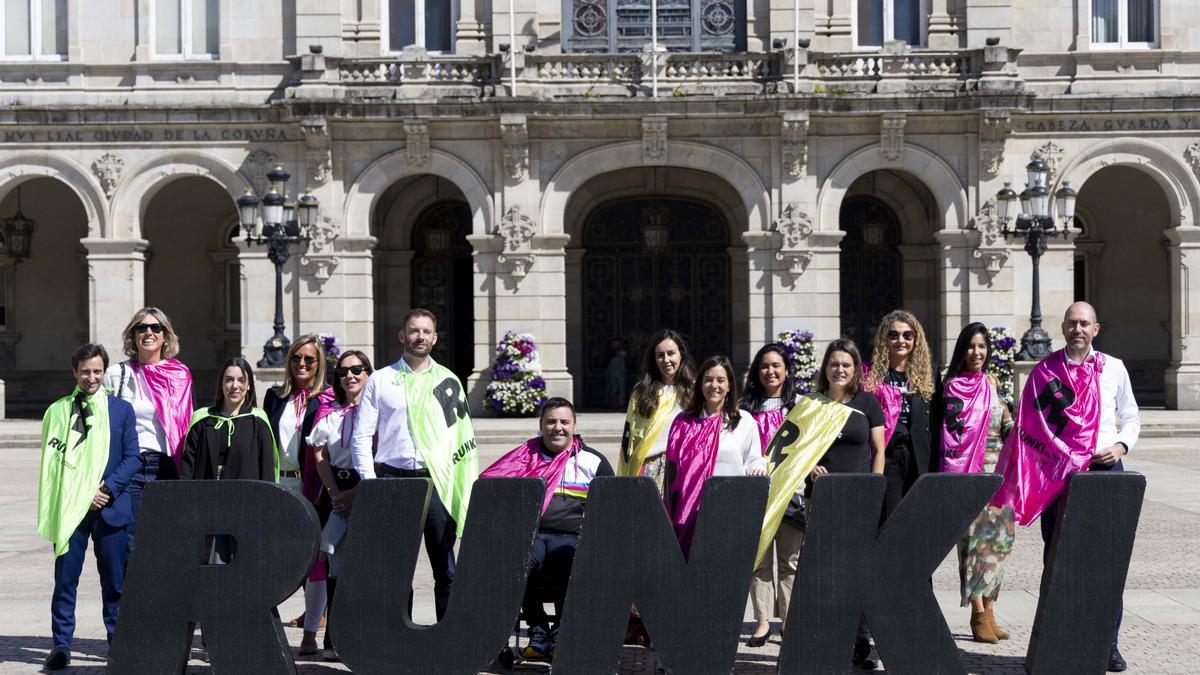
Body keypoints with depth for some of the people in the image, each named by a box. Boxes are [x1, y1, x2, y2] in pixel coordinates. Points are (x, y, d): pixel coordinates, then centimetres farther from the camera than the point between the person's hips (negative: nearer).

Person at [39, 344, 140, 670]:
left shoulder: (122, 409, 7)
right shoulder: (58, 410, 7)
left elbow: (132, 457, 3)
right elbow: (50, 460, 7)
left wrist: (106, 490, -11)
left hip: (110, 506, 0)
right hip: (70, 508, 0)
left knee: (115, 580, 5)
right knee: (65, 578, -1)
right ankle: (61, 644, 7)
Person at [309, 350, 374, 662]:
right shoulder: (329, 411, 13)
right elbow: (320, 454, 9)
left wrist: (356, 493, -10)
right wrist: (335, 493, -3)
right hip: (336, 491, 3)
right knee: (337, 564, 1)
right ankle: (334, 640, 4)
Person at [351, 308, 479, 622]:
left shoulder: (448, 381, 10)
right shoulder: (380, 380, 8)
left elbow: (465, 437, 9)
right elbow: (362, 435, 6)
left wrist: (465, 488, 0)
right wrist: (369, 484, -3)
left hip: (437, 480, 0)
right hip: (392, 478, 0)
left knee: (445, 569, 1)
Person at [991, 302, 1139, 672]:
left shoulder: (1114, 368, 9)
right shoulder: (1045, 370, 5)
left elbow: (1130, 416, 17)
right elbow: (1028, 425, 3)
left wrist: (1121, 445, -3)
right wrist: (1017, 481, -6)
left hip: (1105, 466, 0)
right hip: (1057, 471, 0)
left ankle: (1108, 643, 6)